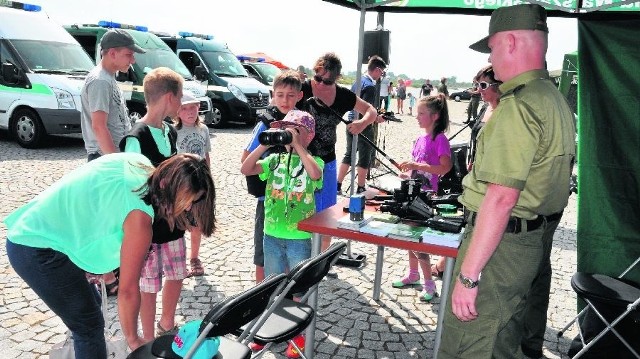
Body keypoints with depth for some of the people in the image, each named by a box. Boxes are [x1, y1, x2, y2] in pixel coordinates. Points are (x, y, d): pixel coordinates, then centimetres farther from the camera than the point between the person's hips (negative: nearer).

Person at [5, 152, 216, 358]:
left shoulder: (139, 162, -6)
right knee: (90, 325, 1)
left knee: (90, 302, 22)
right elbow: (127, 290, -20)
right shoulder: (139, 216, -27)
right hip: (37, 251, -9)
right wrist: (133, 340, -5)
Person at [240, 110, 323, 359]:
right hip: (272, 234, 4)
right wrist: (265, 144, -13)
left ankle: (297, 335, 28)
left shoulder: (314, 160, -6)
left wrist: (297, 145, -22)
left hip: (300, 237, -3)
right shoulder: (275, 159, 3)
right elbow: (246, 170, -7)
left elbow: (315, 174, -29)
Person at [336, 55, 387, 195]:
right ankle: (360, 189, 13)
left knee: (348, 155, 16)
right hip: (363, 126, -8)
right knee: (365, 158, 5)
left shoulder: (357, 81, 9)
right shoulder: (370, 86, -18)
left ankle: (338, 186, 19)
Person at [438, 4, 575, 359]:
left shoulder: (519, 105, -20)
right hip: (538, 241, 10)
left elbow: (501, 198, -25)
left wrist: (468, 274, -22)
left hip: (501, 243, -10)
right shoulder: (557, 100, 12)